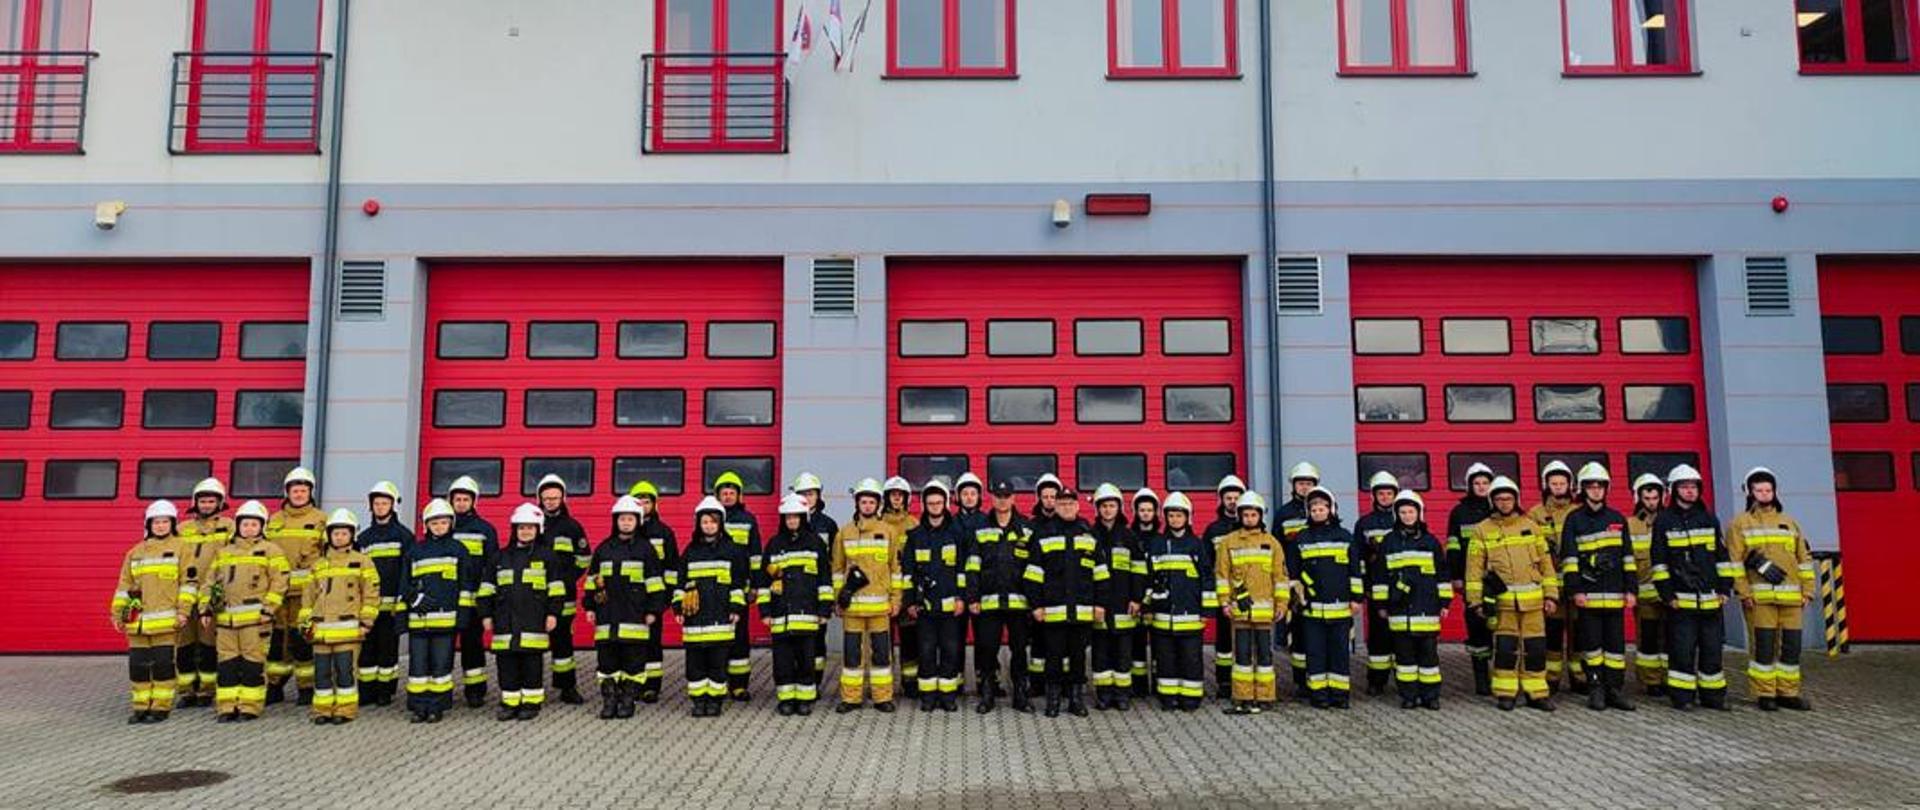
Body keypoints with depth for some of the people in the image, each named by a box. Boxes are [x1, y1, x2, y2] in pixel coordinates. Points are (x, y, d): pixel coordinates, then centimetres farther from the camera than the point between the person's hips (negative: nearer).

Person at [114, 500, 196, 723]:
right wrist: (117, 613, 11)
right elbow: (125, 585, 17)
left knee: (163, 663, -2)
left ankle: (162, 707, 5)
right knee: (138, 664, 6)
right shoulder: (135, 552, 16)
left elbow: (189, 581, -2)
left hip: (166, 619, -4)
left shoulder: (180, 548, 3)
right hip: (138, 621, 5)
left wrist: (183, 610, -9)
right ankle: (141, 706, 15)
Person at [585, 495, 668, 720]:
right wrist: (590, 606, 10)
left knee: (634, 658, 0)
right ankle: (608, 700, 11)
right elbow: (592, 579, 15)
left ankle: (628, 699, 8)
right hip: (607, 614, 3)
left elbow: (655, 581, 0)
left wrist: (653, 610, -4)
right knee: (607, 657, 4)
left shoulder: (646, 549, 1)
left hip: (635, 615, -3)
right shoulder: (603, 549, 10)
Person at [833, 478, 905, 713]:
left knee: (881, 650, 4)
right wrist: (837, 598, 7)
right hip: (852, 603, 1)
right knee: (851, 650, 4)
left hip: (879, 603, -1)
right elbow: (838, 568, 11)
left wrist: (895, 598, 2)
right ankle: (850, 697, 13)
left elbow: (896, 567, 5)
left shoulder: (889, 531, 4)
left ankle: (883, 697, 12)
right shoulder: (845, 532, 7)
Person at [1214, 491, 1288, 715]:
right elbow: (1221, 574, 4)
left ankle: (1264, 697, 11)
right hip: (1239, 608, 1)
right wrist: (1224, 601, -3)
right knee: (1242, 653, 5)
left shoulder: (1272, 542, 6)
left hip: (1264, 608, 0)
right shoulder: (1228, 542, 6)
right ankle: (1243, 698, 10)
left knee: (1264, 653, 4)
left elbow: (1280, 575, 5)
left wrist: (1281, 603, 1)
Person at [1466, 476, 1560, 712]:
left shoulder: (1530, 527, 11)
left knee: (1536, 648, 4)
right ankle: (1505, 693, 10)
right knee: (1505, 648, -1)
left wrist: (1551, 595, 5)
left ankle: (1536, 693, 15)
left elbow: (1545, 562, 12)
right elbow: (1475, 568, 3)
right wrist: (1475, 601, -2)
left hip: (1533, 600, 2)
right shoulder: (1482, 531, 4)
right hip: (1502, 600, -2)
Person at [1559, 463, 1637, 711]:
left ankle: (1615, 690, 12)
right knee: (1591, 643, 1)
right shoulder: (1574, 520, 2)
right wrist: (1575, 590, -10)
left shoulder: (1618, 518, 12)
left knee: (1616, 643, 5)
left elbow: (1627, 556, 12)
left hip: (1615, 594, 3)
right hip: (1587, 594, -3)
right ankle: (1595, 689, 9)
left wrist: (1631, 589, 6)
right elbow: (1569, 557, -3)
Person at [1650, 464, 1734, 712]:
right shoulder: (1664, 521, 1)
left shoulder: (1710, 519, 12)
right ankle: (1682, 696, 4)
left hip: (1710, 598, 4)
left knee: (1712, 649, 8)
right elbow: (1659, 561, -1)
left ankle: (1713, 695, 18)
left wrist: (1725, 588, 7)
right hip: (1681, 599, -4)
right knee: (1682, 650, -2)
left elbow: (1723, 557, 14)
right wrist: (1667, 594, -7)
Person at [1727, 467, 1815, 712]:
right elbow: (1734, 561, -3)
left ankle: (1788, 692, 16)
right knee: (1763, 645, -4)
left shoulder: (1789, 522, 18)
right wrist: (1744, 592, -10)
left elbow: (1804, 559, 18)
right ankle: (1764, 694, 3)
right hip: (1759, 597, -4)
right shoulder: (1740, 524, 3)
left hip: (1790, 596, 5)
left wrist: (1807, 590, 11)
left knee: (1791, 645, 6)